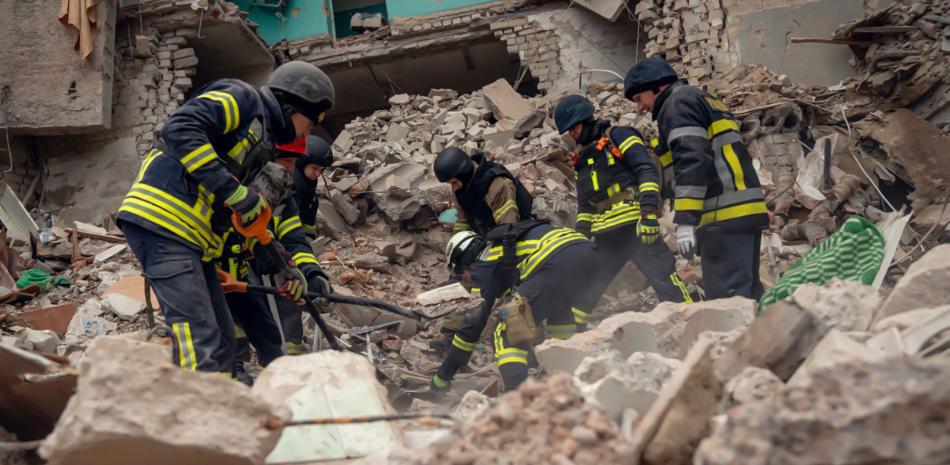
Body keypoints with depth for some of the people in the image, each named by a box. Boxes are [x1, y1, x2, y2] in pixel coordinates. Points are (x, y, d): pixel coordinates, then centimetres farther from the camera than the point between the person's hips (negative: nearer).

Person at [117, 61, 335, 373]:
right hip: (162, 220, -10)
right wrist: (232, 191, -20)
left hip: (191, 236, 10)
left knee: (221, 338, 8)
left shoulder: (261, 142, 25)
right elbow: (179, 129, -19)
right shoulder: (243, 98, -1)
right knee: (199, 338, -17)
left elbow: (247, 220, 27)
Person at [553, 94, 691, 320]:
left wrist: (649, 212, -21)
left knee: (665, 281, -12)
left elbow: (647, 171, -10)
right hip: (606, 236, 7)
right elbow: (584, 206, 26)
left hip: (635, 226, -7)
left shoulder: (619, 137, 2)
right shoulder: (582, 160, 24)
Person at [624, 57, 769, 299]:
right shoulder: (704, 100, 28)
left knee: (727, 297, -13)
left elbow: (691, 161, -17)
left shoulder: (678, 103, -3)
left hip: (724, 215, -10)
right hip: (747, 210, 10)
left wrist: (685, 219, -20)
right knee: (747, 292, 13)